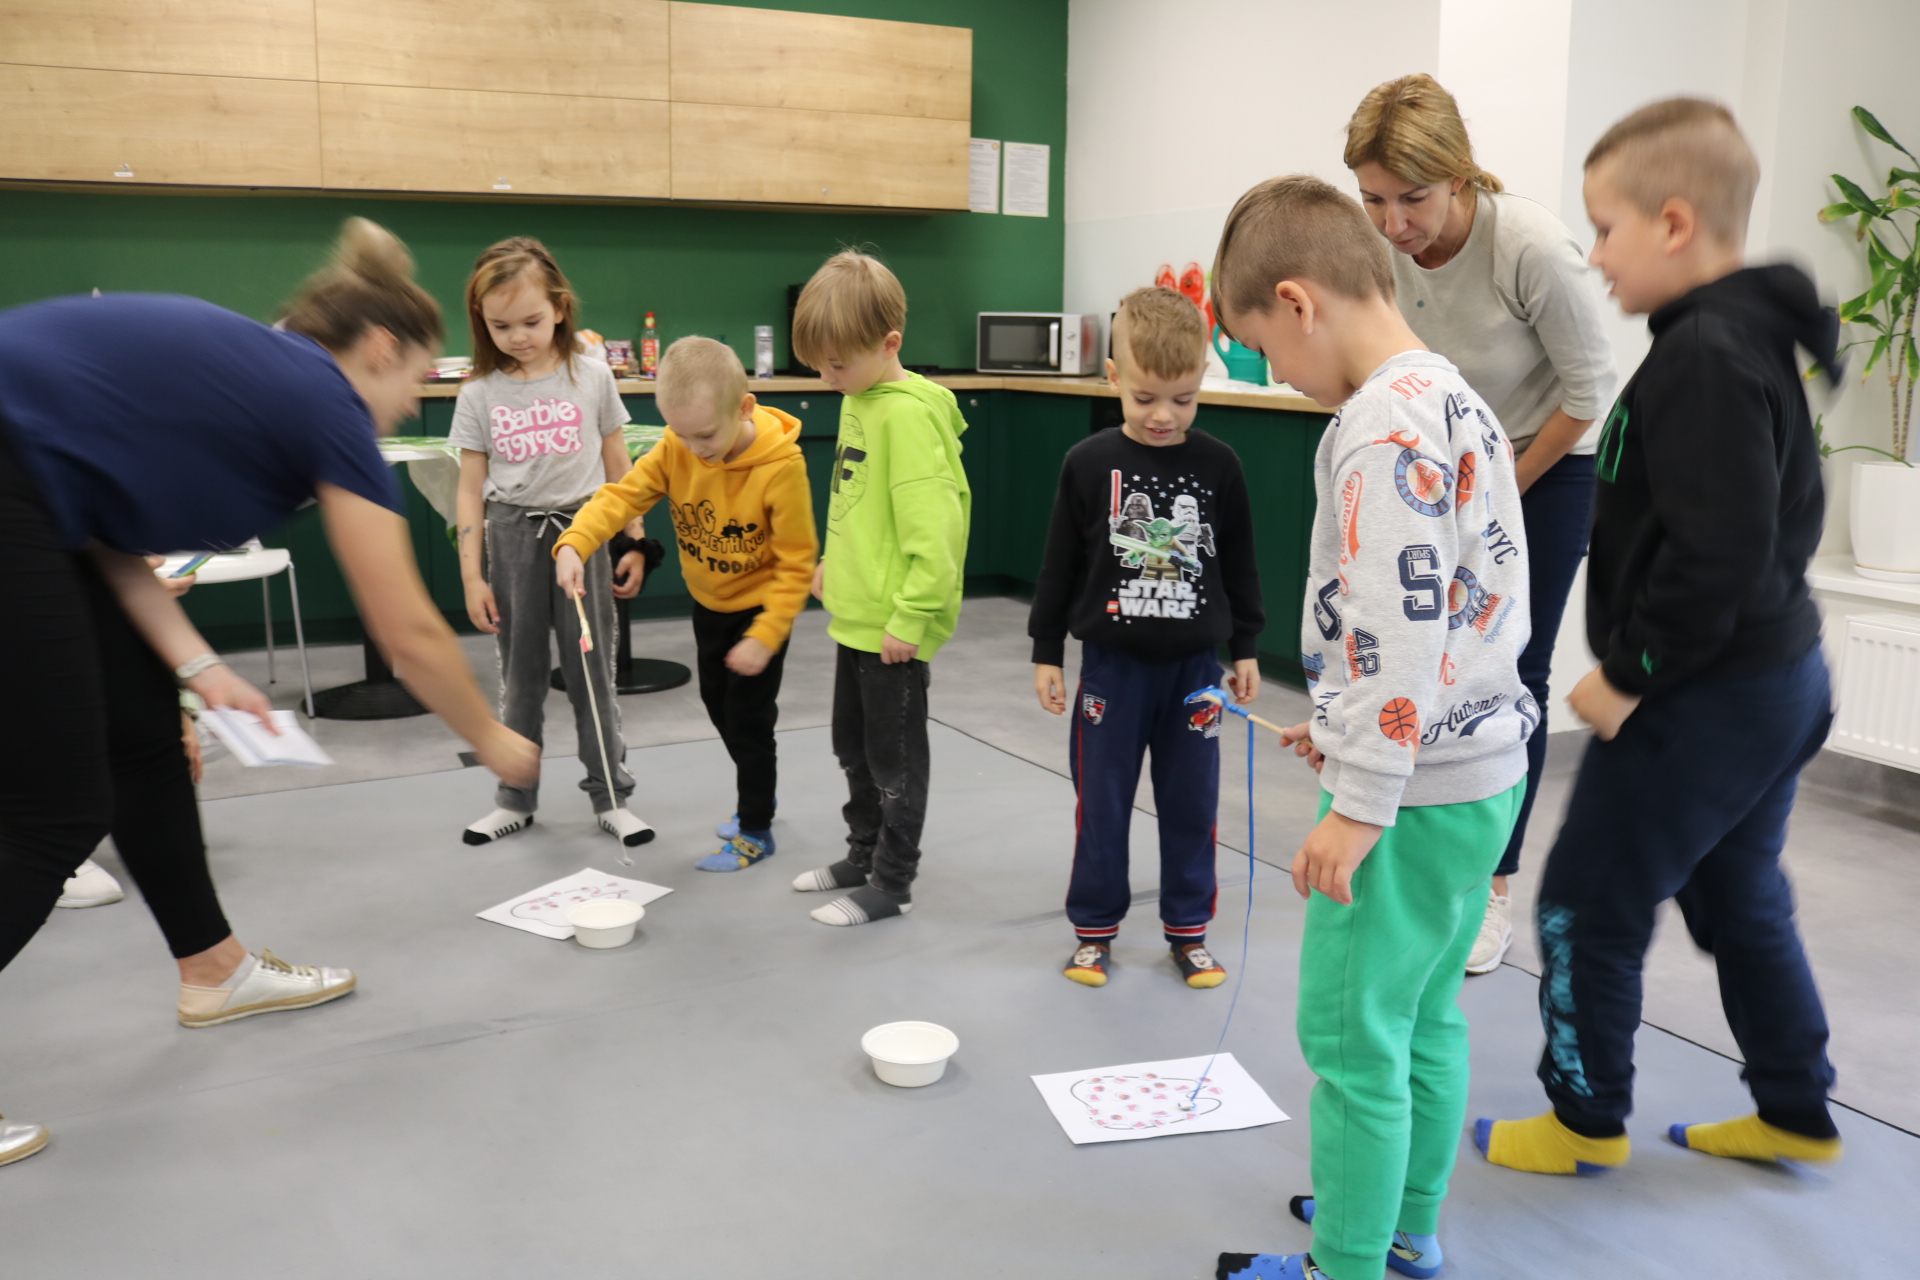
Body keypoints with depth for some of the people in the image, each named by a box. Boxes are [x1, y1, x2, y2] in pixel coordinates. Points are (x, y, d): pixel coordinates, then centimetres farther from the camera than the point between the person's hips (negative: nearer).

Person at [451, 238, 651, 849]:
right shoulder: (479, 395, 0)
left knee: (592, 670, 5)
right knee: (520, 674, 11)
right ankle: (515, 800, 23)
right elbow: (470, 489, 2)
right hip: (512, 536, 1)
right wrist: (472, 576, -2)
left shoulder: (592, 377, -1)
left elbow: (618, 469, 5)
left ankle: (611, 797, 16)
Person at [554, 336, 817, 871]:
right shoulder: (676, 449, -16)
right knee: (718, 704, 22)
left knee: (747, 717, -1)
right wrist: (574, 543, -39)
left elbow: (797, 562, -24)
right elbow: (622, 495, -21)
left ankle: (755, 831, 18)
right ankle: (757, 793, 44)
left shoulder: (781, 466, -30)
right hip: (709, 601, 7)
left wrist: (764, 636, -25)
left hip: (761, 605, -7)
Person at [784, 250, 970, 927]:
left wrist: (911, 618, -24)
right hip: (854, 616, 9)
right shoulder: (858, 401, 8)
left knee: (894, 756, 5)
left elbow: (932, 528, -26)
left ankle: (892, 883, 19)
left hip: (894, 628, -9)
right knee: (854, 745, 21)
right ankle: (863, 854, 38)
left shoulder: (909, 414, -22)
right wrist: (833, 561, 21)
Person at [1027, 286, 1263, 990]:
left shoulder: (1218, 466, -3)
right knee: (1102, 801, 8)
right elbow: (1060, 563, 0)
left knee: (1192, 802, 9)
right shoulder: (1089, 463, -6)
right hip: (1112, 662, -1)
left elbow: (1239, 563, 6)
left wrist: (1245, 649, 8)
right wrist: (1045, 651, 1)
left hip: (1194, 664, 1)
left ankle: (1188, 927, 24)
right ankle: (1094, 927, 23)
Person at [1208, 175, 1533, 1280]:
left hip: (1416, 792, -10)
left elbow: (1399, 631, -25)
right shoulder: (1456, 400, 11)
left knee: (1351, 1034, 3)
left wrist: (1359, 806, -21)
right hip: (1485, 764, 10)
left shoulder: (1383, 425, -20)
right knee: (1426, 1013, 21)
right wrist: (1344, 726, 23)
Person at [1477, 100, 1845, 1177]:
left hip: (1701, 699, -10)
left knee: (1589, 903, 5)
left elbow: (1719, 551, -29)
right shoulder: (1755, 337, 9)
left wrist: (1630, 670, -19)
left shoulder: (1704, 356, -22)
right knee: (1740, 896, 22)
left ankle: (1587, 1120, 21)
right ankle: (1796, 1115, 35)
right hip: (1777, 675, 10)